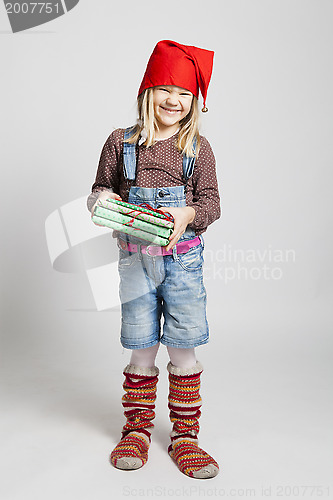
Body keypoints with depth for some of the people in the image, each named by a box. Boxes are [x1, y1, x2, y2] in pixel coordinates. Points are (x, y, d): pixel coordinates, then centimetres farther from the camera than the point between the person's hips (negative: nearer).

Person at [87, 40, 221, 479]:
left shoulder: (197, 147, 3)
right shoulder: (121, 142, 5)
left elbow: (211, 201, -1)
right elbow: (101, 191, 10)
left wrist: (186, 215, -22)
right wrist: (102, 200, -13)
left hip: (183, 258, 0)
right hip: (136, 258, 1)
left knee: (184, 349, 3)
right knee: (142, 351, 8)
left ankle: (185, 435, 20)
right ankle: (137, 428, 28)